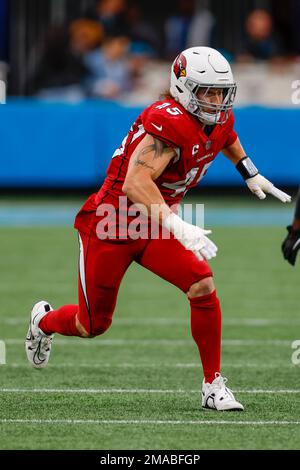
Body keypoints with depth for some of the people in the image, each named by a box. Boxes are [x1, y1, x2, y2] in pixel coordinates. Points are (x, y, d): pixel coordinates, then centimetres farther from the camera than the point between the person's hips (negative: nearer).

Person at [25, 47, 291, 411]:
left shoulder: (220, 121, -2)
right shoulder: (169, 121, -30)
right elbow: (136, 183, -41)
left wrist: (252, 176, 28)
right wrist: (178, 227, -49)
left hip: (153, 227, 6)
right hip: (110, 227, -6)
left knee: (202, 286, -18)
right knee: (93, 325, 10)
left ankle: (213, 386, -6)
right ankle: (44, 321, 46)